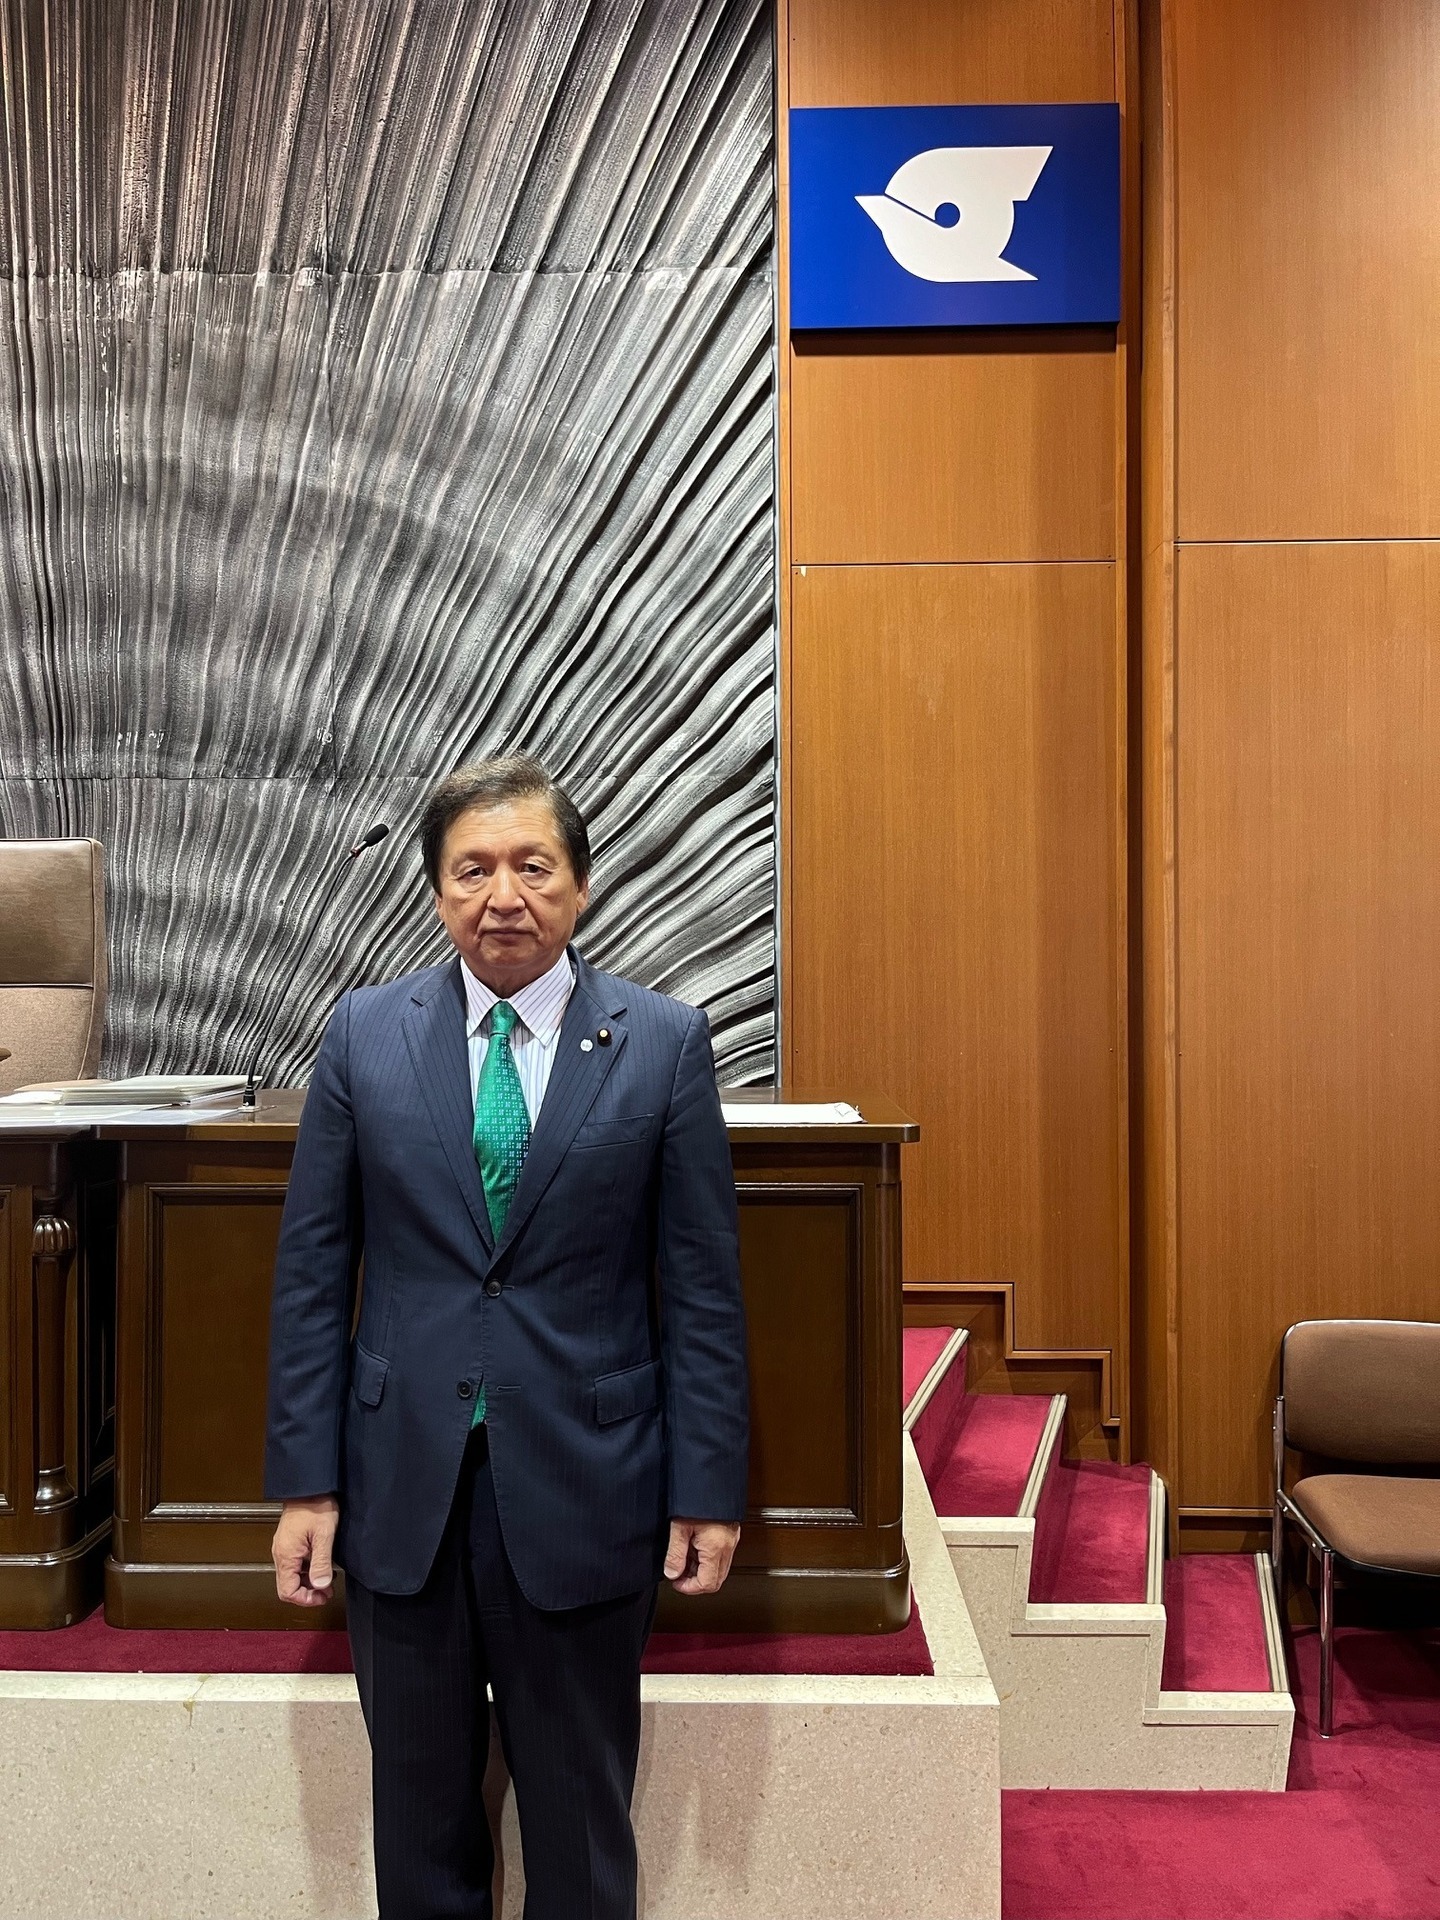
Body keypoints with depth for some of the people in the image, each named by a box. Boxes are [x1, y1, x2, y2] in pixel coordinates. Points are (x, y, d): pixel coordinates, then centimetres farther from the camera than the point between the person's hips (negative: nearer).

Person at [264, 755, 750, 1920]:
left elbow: (703, 1289, -3)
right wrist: (304, 1480, -1)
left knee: (581, 1819, 15)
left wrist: (708, 1491, -4)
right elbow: (312, 1275, 2)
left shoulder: (665, 1043, -5)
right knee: (418, 1815, 18)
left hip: (582, 1489, -1)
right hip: (402, 1486, 2)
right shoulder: (365, 1035, 0)